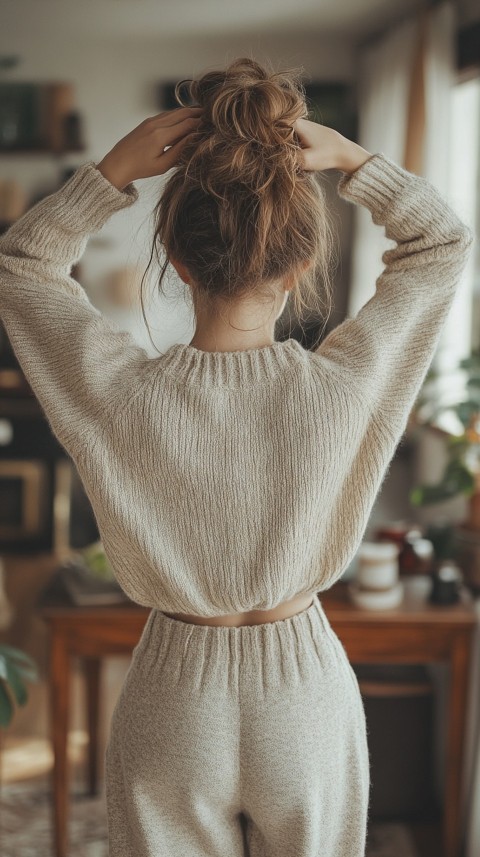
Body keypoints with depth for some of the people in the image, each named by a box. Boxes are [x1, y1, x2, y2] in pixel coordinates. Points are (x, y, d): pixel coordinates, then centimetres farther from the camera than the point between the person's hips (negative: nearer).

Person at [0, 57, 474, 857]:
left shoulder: (122, 393, -22)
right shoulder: (344, 387, -22)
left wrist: (115, 169, -15)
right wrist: (347, 157, -15)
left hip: (174, 709, 0)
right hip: (307, 701, 0)